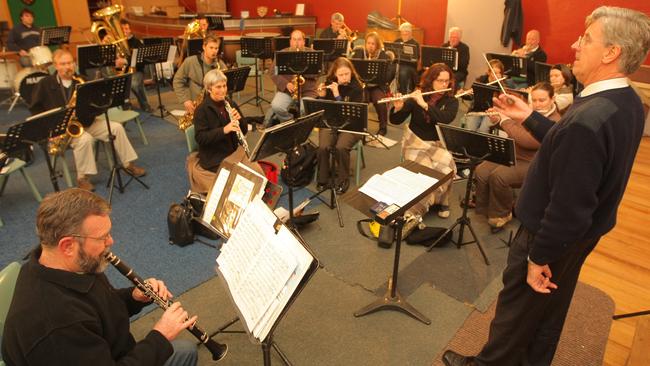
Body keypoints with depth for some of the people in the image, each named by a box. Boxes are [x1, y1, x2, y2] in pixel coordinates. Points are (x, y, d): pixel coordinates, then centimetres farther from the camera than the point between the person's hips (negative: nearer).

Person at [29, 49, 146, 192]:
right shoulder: (45, 84, -2)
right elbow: (34, 108, 1)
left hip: (85, 122, 4)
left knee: (116, 127, -12)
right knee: (85, 139, -35)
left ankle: (128, 164, -3)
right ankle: (82, 178, -20)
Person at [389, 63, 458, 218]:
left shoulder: (451, 101, 1)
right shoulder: (416, 97, 0)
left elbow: (446, 118, -21)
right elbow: (395, 120, -2)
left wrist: (425, 105, -29)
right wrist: (398, 108, -24)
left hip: (438, 144, 1)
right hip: (416, 143, -1)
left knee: (446, 169, -29)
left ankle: (415, 210, -16)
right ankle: (439, 201, -5)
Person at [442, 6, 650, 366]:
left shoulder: (587, 120, -34)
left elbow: (569, 206, -31)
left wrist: (538, 257, -19)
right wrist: (529, 118, 4)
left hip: (554, 235, -8)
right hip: (584, 231, 9)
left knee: (518, 306, 14)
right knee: (551, 307, 26)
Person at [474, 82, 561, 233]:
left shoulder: (555, 123, -16)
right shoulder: (529, 111, 9)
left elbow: (526, 140, -28)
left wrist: (505, 121, -19)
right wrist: (497, 118, 0)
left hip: (531, 165, -7)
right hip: (512, 155, 7)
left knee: (499, 176, -31)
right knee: (481, 171, -17)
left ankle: (502, 214, -7)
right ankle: (486, 210, 0)